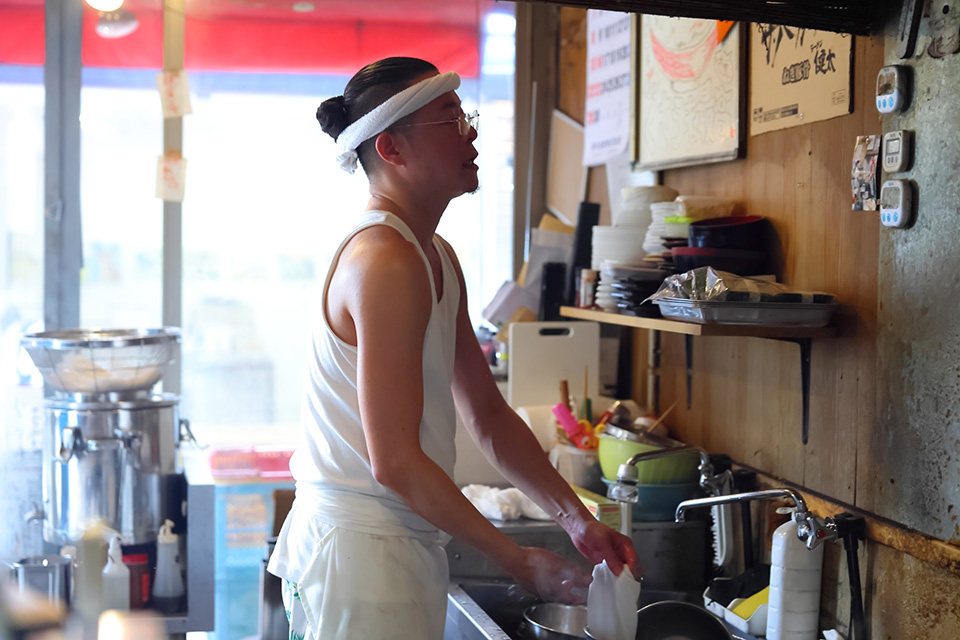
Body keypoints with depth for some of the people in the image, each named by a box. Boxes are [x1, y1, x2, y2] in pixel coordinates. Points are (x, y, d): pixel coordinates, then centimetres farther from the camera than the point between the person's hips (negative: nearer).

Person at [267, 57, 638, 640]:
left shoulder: (439, 259, 11)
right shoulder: (385, 263, -20)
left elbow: (487, 411, 14)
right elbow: (395, 464, -24)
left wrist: (577, 519, 7)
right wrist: (519, 561, -16)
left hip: (405, 542, 10)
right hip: (363, 547, -9)